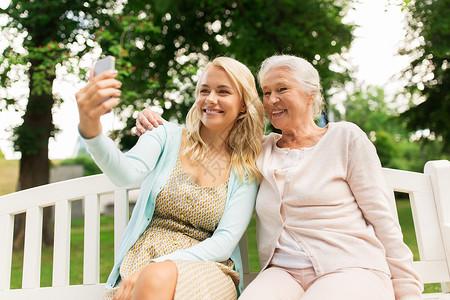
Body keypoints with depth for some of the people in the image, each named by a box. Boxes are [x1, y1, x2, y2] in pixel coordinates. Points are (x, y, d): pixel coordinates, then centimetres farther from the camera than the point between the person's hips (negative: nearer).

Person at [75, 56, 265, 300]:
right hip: (141, 259, 1)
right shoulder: (167, 137, 4)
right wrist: (91, 130, -39)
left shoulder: (247, 169, 2)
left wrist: (152, 271, -18)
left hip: (206, 268, 0)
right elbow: (126, 172, -17)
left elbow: (224, 242, -6)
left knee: (158, 279, -33)